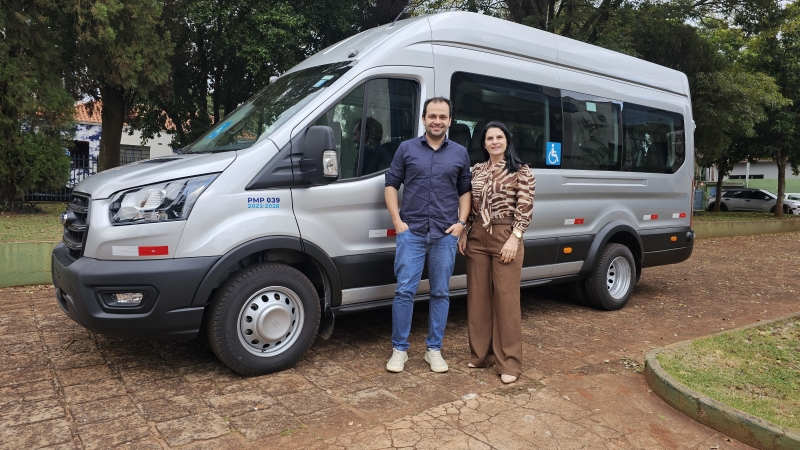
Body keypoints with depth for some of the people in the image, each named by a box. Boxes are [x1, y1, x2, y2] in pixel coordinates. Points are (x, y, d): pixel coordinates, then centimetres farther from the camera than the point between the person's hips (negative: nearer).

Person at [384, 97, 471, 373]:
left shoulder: (460, 154, 10)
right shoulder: (406, 149, 5)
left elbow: (465, 191, 14)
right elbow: (391, 185, 6)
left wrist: (461, 222, 0)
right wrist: (397, 221, -4)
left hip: (445, 235, 2)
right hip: (411, 233, -1)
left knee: (441, 293, 7)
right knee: (405, 291, -2)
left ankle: (434, 350, 20)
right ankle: (399, 349, 11)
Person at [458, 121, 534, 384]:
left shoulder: (520, 171, -2)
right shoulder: (477, 170, 13)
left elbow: (525, 209, -6)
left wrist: (514, 238, -15)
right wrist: (464, 234, 10)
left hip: (506, 237, -5)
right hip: (477, 238, 5)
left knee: (506, 300, -1)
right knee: (477, 298, 9)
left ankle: (509, 363, 8)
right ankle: (481, 354, 23)